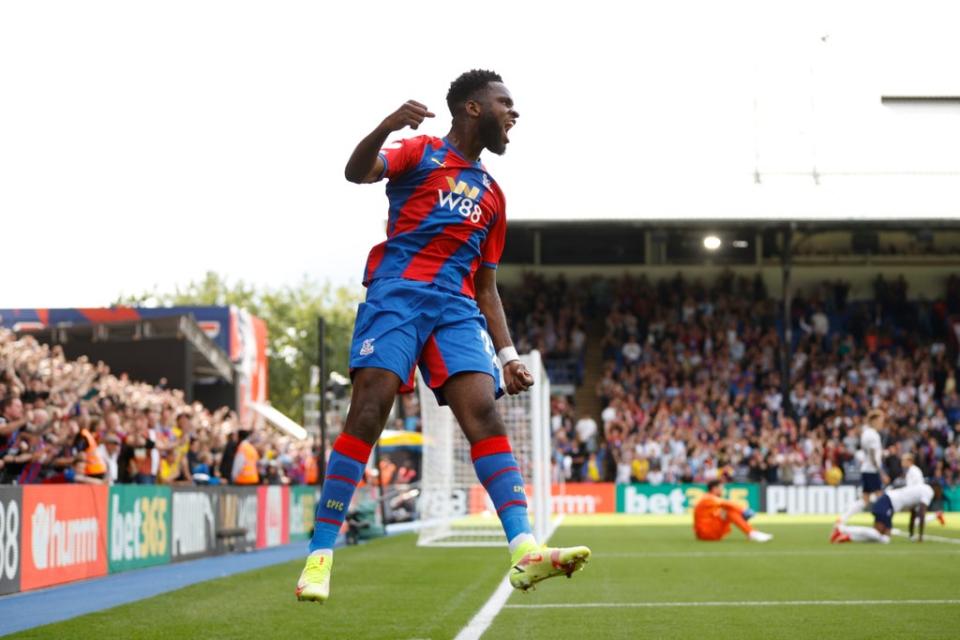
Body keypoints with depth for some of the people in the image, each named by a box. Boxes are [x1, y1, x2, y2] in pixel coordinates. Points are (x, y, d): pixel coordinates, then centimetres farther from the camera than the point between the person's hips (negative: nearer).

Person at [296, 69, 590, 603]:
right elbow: (357, 172, -9)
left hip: (456, 308, 5)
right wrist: (387, 127, -29)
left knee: (485, 412, -14)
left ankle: (525, 550, -26)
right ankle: (320, 555, -12)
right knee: (368, 412, -17)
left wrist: (507, 354, 17)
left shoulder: (492, 194, 27)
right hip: (397, 291, -5)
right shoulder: (421, 153, 11)